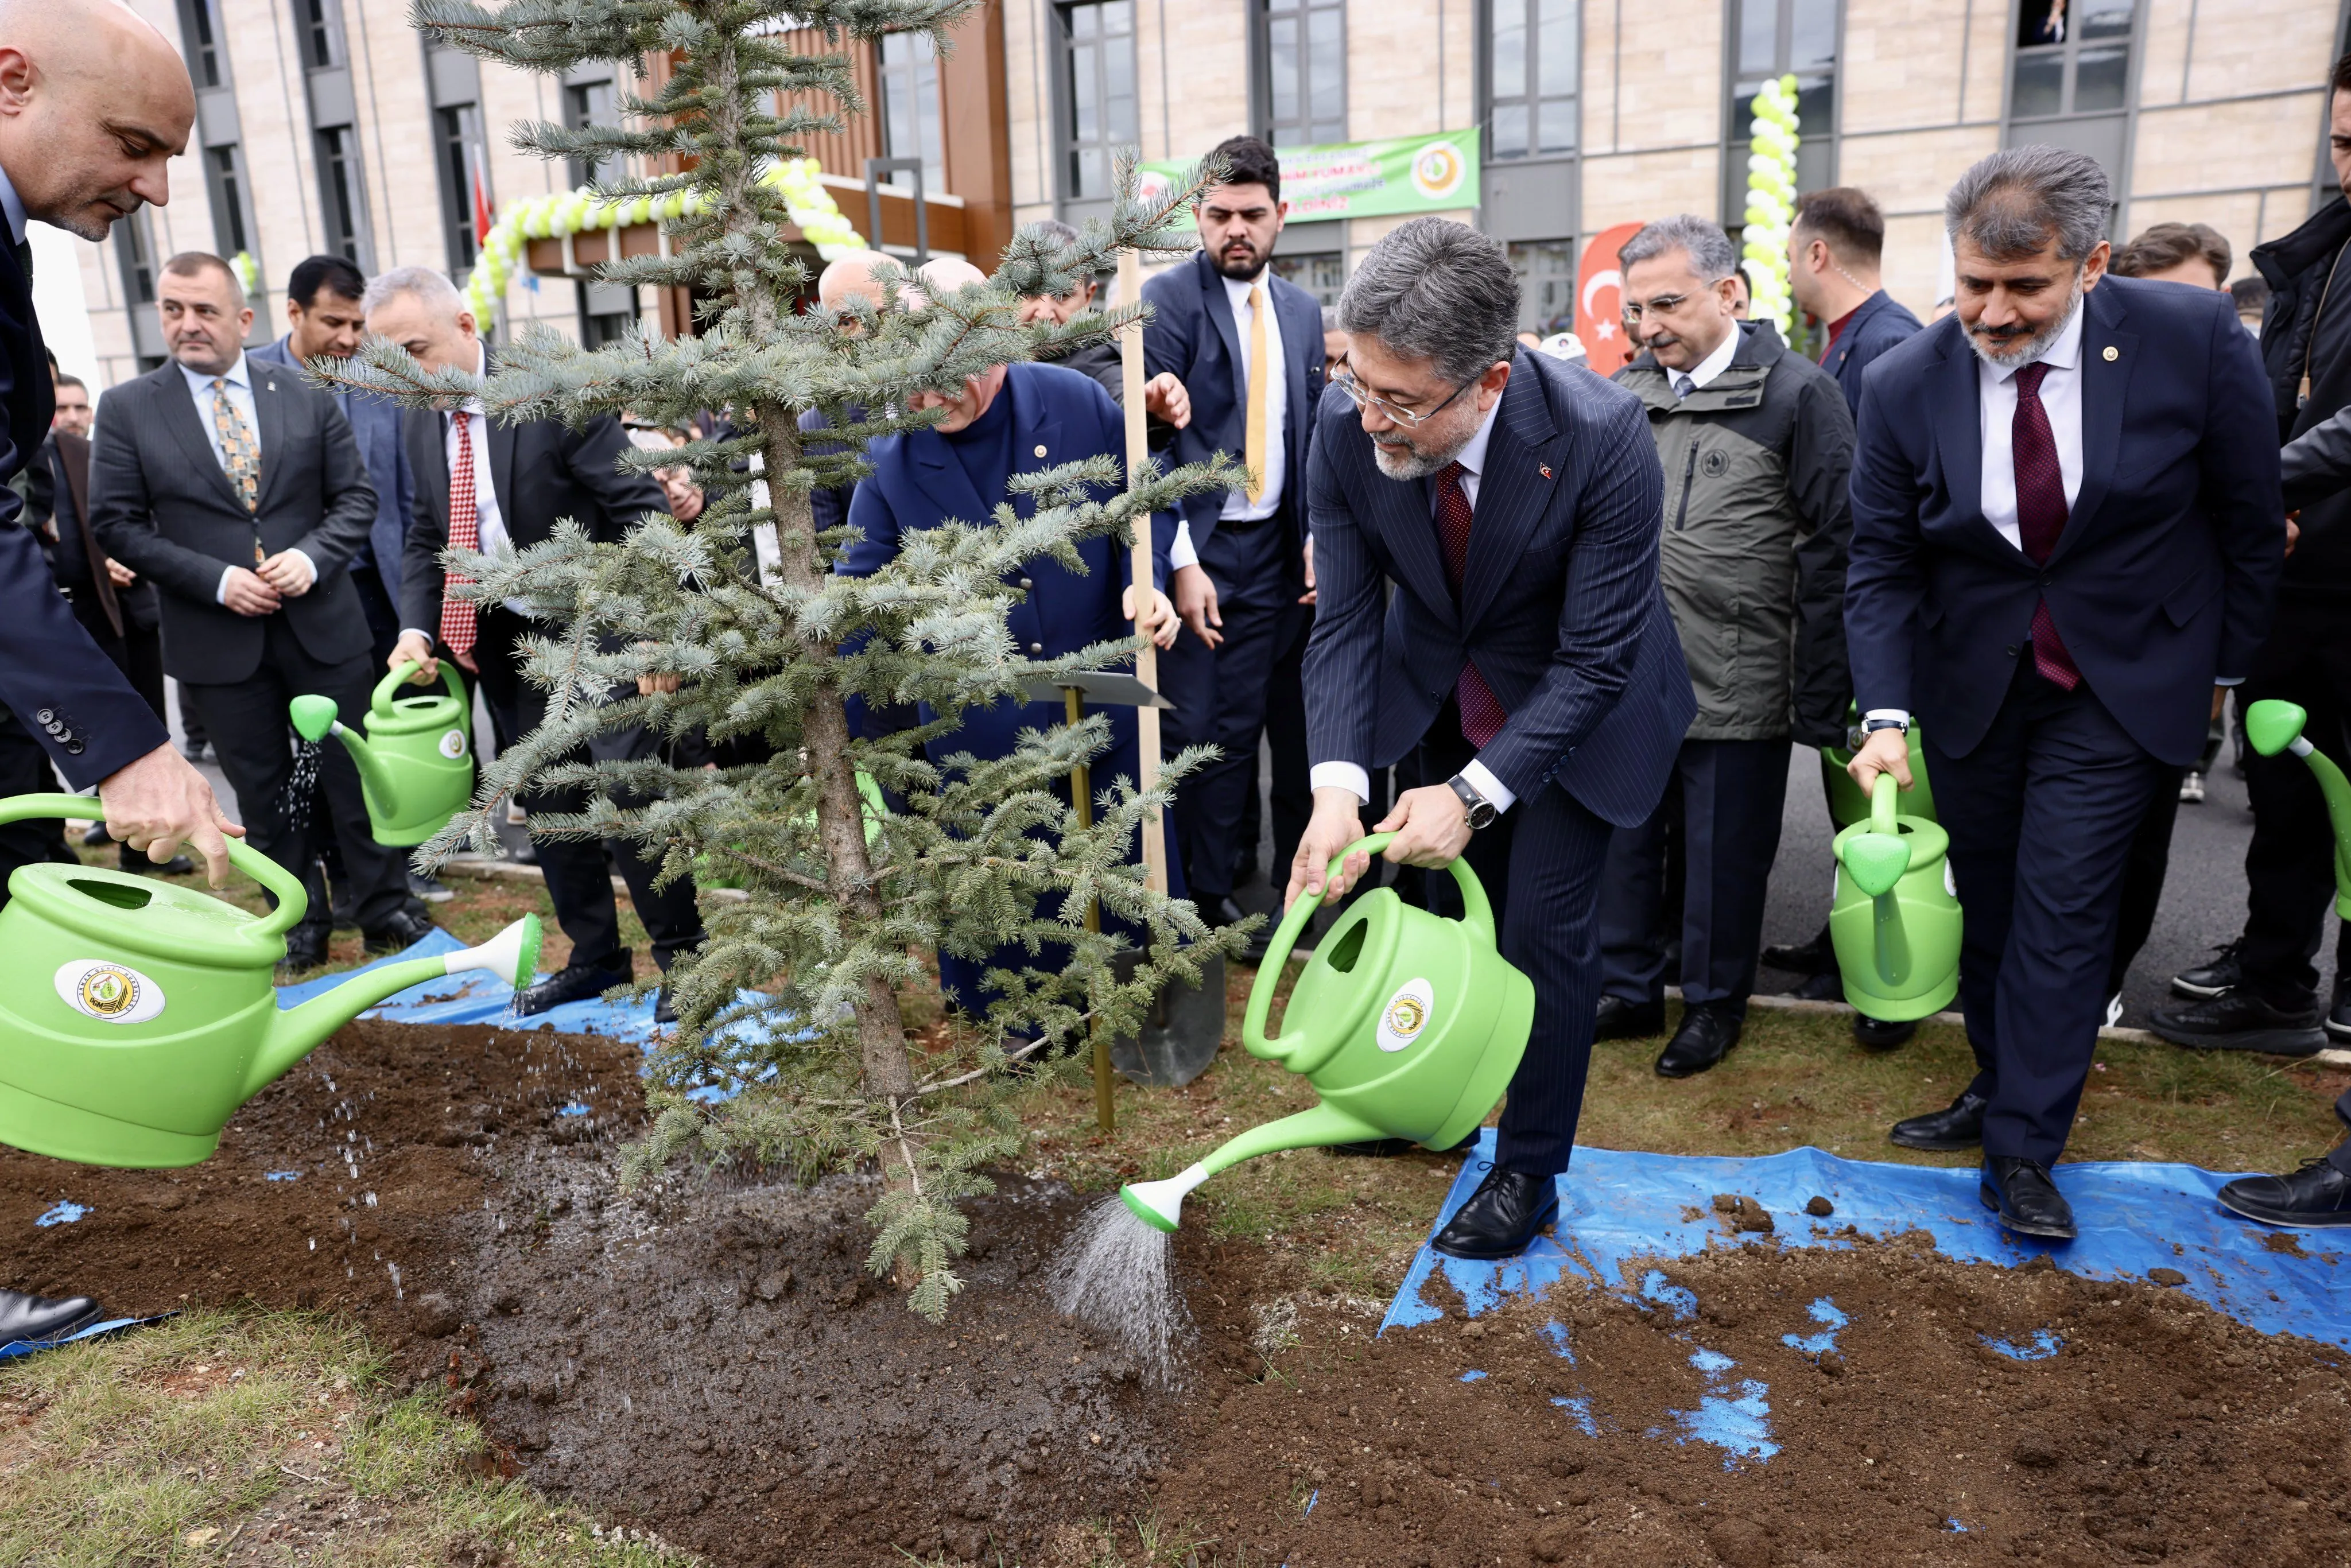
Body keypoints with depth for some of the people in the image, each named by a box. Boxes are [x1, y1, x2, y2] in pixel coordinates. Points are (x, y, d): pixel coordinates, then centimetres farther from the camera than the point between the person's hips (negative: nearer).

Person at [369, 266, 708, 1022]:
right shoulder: (418, 419, 5)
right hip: (506, 642, 6)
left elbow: (641, 509, -16)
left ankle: (680, 956, 8)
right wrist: (417, 626, -3)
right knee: (547, 804, 11)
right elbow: (426, 538, 13)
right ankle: (594, 956, 26)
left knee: (629, 789, -8)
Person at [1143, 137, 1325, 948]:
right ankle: (1209, 891, 14)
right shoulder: (1166, 301, -6)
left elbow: (1315, 437, 14)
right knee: (1209, 726, -1)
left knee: (1288, 716, 10)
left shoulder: (1302, 312, 12)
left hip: (1278, 548, 5)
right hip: (1203, 549, -5)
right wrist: (1182, 561, -17)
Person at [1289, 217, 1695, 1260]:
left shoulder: (1601, 437, -34)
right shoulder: (1347, 430, -24)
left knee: (1544, 927, -2)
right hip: (1438, 693, 4)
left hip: (1574, 703, -3)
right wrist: (1338, 783, -32)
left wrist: (1474, 793, -34)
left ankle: (1529, 1171, 20)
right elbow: (1345, 619, -18)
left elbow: (1595, 659, -28)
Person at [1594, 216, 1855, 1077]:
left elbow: (1832, 547, -8)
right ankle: (1628, 988, 30)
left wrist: (1820, 697, -11)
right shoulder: (1624, 392, 9)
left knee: (1724, 850, 7)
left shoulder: (1797, 392, -6)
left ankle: (1715, 1002, 26)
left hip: (1737, 682, -5)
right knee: (1623, 834, 13)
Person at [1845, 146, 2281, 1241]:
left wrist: (2226, 667, 4)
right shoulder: (1906, 385, -11)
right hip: (1969, 687, 2)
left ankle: (2021, 1150, 8)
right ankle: (1998, 1085, 32)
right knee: (1986, 904, 12)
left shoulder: (2193, 338, -14)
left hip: (2119, 686, -2)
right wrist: (1886, 715, -20)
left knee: (2063, 906, -4)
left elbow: (2250, 520, -3)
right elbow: (1882, 565, -9)